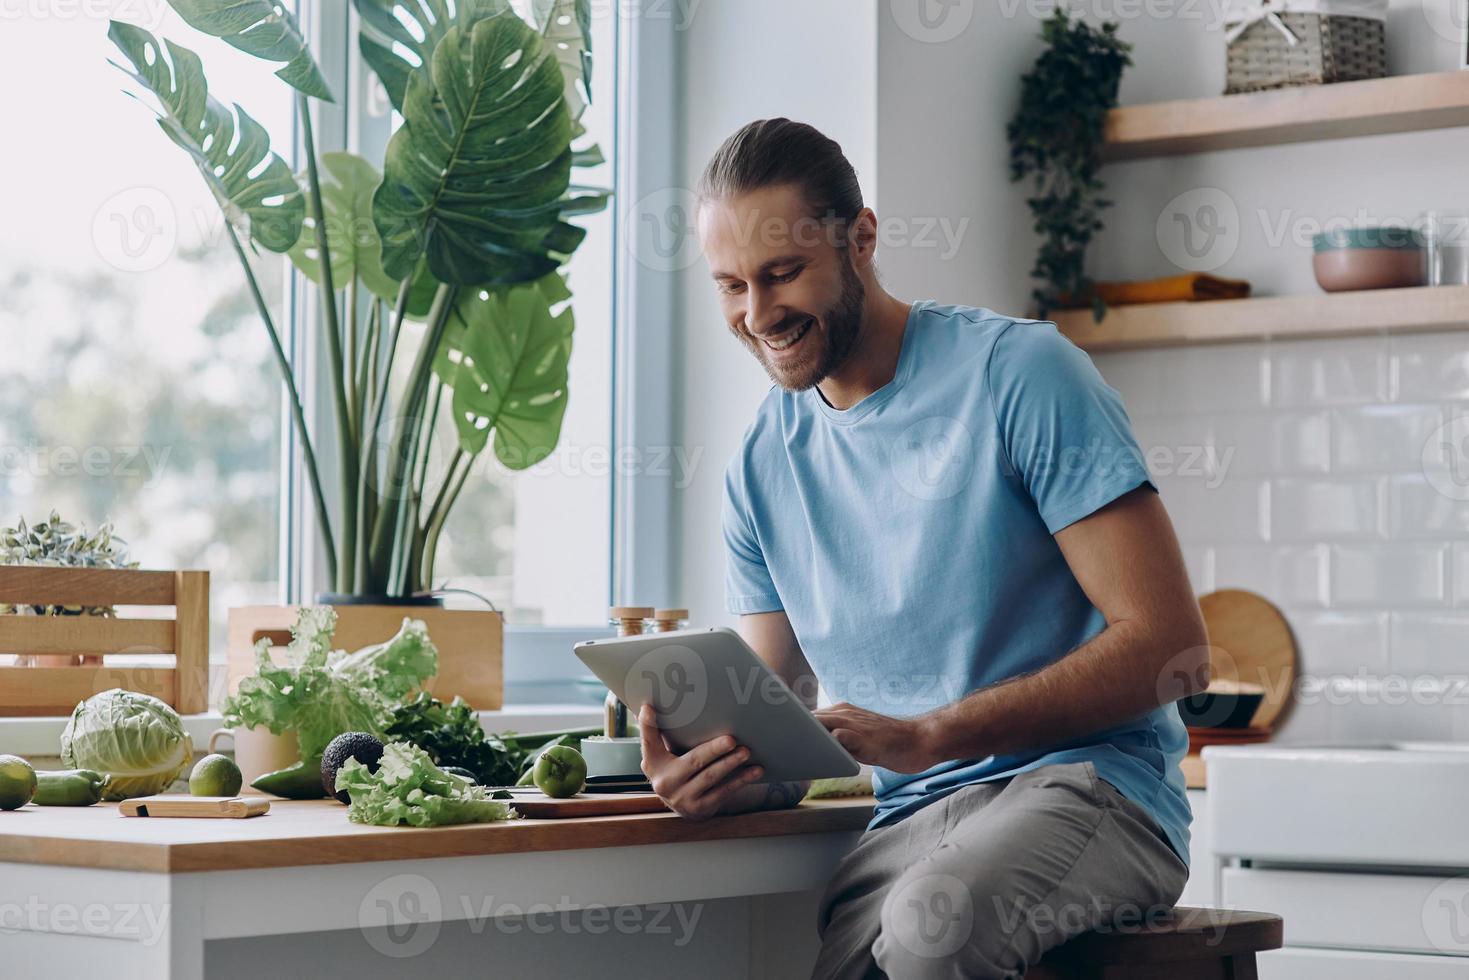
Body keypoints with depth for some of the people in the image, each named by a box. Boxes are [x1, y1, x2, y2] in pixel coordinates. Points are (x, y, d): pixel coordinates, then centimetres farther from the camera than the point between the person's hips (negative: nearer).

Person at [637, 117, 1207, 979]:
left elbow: (1171, 645, -11)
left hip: (1088, 786, -4)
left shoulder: (1017, 372, -6)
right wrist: (720, 775, -12)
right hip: (911, 823, 4)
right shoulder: (764, 466, 12)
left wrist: (930, 736, -20)